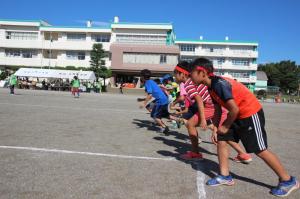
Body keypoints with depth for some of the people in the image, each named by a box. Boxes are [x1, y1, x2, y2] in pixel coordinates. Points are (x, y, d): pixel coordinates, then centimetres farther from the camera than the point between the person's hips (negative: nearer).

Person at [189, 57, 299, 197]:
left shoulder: (219, 84, -27)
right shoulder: (211, 86, 3)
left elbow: (234, 109, -27)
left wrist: (226, 126, -13)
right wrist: (215, 128, 4)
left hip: (251, 113, -9)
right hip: (238, 115, 9)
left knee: (260, 150, -2)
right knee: (221, 139, 6)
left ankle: (288, 181, 16)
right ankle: (225, 176, 15)